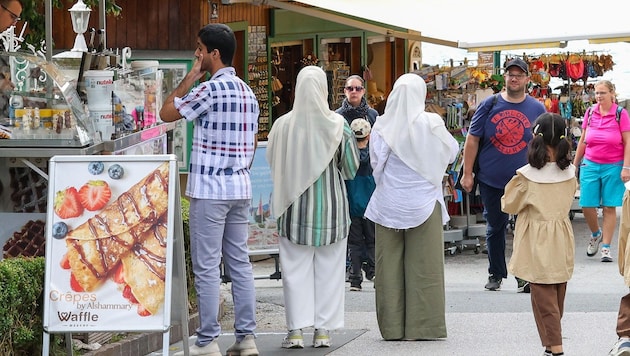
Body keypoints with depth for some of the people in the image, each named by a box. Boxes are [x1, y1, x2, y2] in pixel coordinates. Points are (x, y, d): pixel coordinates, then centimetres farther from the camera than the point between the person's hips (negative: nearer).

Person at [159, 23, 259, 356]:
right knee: (239, 263, 9)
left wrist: (191, 76, -2)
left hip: (210, 190, -8)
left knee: (207, 267, -4)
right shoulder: (248, 92, 13)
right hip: (241, 188, 8)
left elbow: (167, 113, -6)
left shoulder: (211, 89, -14)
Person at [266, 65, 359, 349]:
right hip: (331, 204, 0)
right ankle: (323, 330, 9)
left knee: (296, 269, 6)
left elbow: (272, 164, 6)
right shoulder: (337, 125, -9)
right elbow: (351, 168, 0)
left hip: (295, 205, 0)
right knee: (329, 269, 8)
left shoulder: (282, 125, -8)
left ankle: (296, 331, 3)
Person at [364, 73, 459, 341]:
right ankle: (423, 325, 6)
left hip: (389, 204, 1)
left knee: (390, 265, 7)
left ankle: (392, 327, 10)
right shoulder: (431, 124, -9)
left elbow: (375, 163, 3)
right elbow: (452, 152, 6)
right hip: (424, 202, -1)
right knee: (424, 265, 5)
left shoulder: (382, 126, -6)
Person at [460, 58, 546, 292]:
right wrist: (467, 174, -2)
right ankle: (495, 275, 23)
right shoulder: (489, 105, 1)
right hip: (491, 181, 0)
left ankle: (524, 276, 3)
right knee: (495, 228, 11)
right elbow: (472, 140, 2)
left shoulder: (537, 109, 4)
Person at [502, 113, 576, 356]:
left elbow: (509, 206, -5)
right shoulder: (570, 172, -6)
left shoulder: (527, 176, -17)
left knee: (543, 296, -1)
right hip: (561, 242, 4)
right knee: (558, 294, 16)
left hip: (538, 242, -4)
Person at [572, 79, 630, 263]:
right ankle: (596, 234, 28)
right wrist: (574, 165, 13)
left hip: (613, 166, -3)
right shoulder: (590, 113, 5)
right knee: (587, 206, 0)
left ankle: (606, 247, 7)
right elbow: (582, 141, 12)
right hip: (590, 165, 3)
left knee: (609, 207, 1)